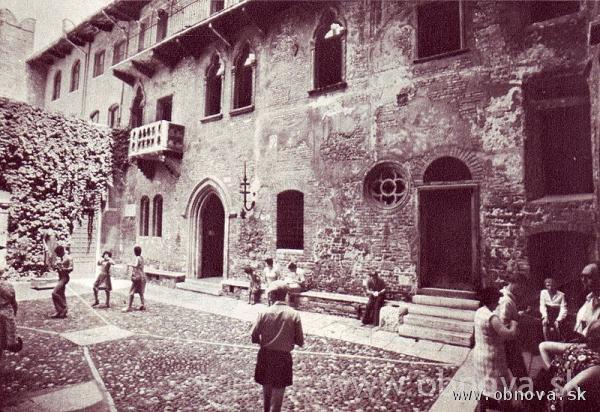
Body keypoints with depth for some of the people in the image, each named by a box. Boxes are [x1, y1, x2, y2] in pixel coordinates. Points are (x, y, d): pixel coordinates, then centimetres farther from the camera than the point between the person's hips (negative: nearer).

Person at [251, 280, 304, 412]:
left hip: (265, 355, 2)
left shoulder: (264, 313, -12)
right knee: (278, 391, 10)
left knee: (267, 388, 24)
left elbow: (254, 337, -6)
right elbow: (300, 341, -8)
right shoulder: (294, 314, -13)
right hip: (283, 357, -2)